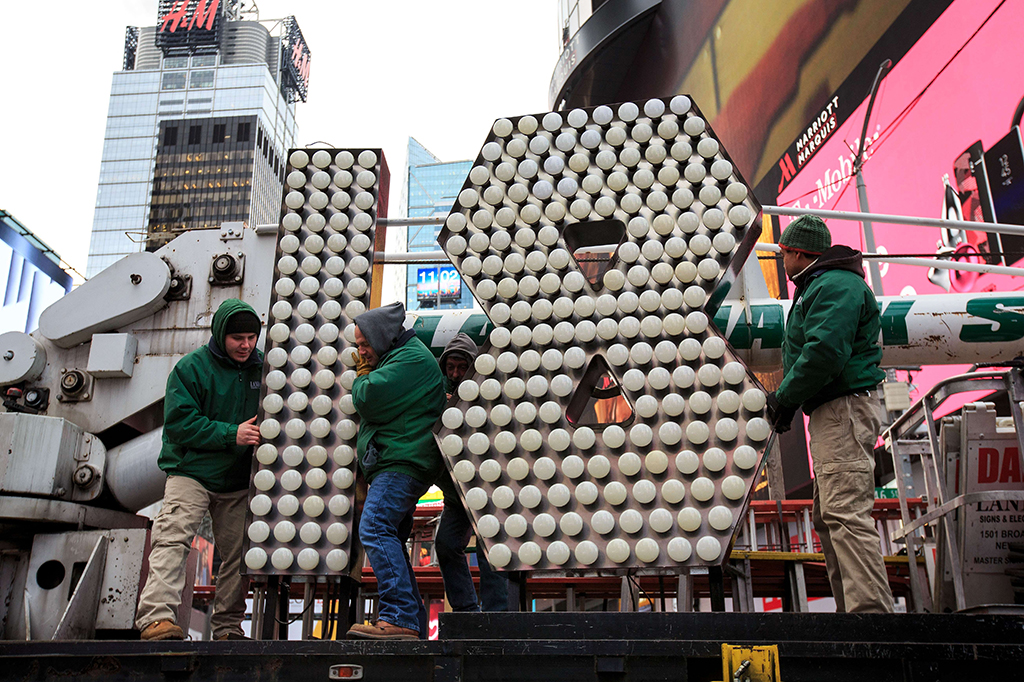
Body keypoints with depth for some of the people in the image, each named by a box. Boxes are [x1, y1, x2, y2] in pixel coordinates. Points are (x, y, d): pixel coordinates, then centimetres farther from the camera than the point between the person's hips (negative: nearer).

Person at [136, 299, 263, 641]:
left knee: (238, 553, 4)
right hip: (191, 472, -4)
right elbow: (179, 422, -14)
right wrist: (232, 434, -22)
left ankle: (227, 626, 14)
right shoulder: (192, 366, -5)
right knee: (172, 539, -18)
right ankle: (157, 617, -22)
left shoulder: (262, 368, 6)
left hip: (239, 482, 4)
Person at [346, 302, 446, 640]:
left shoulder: (412, 358, -8)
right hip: (394, 464, 11)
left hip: (403, 461, -11)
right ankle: (414, 624, 15)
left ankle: (400, 618, -26)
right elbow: (370, 407, 31)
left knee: (374, 529, -22)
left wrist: (363, 375, 3)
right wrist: (367, 374, 16)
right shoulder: (396, 358, 27)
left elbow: (367, 399, -15)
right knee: (390, 542, 11)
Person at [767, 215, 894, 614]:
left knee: (845, 513, -16)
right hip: (833, 412, 11)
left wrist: (785, 398, -14)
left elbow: (824, 352, -23)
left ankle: (870, 609, -17)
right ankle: (852, 608, 18)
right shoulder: (817, 287, 24)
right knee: (828, 517, 12)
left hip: (845, 408, -11)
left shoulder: (835, 285, -11)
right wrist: (785, 397, 12)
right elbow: (808, 348, 25)